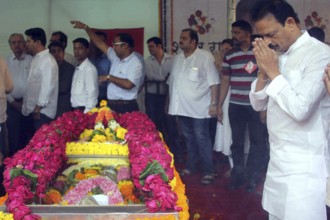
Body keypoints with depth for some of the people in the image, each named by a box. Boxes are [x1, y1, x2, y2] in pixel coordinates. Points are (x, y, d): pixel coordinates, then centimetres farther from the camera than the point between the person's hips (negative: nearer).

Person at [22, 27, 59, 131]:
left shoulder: (48, 61, -13)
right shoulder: (36, 59, 14)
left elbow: (47, 87, -19)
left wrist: (37, 109, -17)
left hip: (42, 112, -8)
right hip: (34, 110, 8)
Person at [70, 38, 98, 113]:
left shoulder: (90, 69, -12)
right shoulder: (77, 69, 13)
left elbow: (92, 94, -15)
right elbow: (76, 93, 13)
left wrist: (87, 112, -17)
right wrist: (74, 110, 8)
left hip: (84, 110, -7)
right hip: (75, 110, 8)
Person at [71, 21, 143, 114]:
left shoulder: (135, 63, -11)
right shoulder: (115, 57, 11)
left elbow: (128, 84, -24)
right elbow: (100, 43, 15)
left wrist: (109, 77, -13)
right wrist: (86, 27, 11)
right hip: (111, 105, 7)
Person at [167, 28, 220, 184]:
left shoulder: (205, 57, -10)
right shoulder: (177, 58, 11)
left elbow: (214, 82, -13)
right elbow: (171, 81, 17)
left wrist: (213, 103, -17)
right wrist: (169, 102, 17)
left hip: (199, 108, -6)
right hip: (182, 107, 6)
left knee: (202, 139, -2)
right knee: (188, 139, 17)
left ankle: (208, 171, 6)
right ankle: (190, 166, 29)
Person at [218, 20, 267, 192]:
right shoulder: (229, 56, 6)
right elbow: (225, 82, 10)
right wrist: (219, 105, 7)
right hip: (235, 106, 2)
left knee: (257, 141, 5)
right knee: (237, 141, 9)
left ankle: (253, 176, 19)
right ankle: (237, 174, 22)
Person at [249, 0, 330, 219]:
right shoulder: (278, 55, 10)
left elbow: (300, 109, -24)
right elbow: (258, 104, 11)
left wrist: (274, 71, -15)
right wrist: (264, 72, -5)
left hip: (304, 166, -7)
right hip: (278, 160, 7)